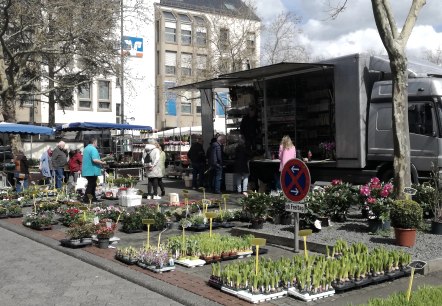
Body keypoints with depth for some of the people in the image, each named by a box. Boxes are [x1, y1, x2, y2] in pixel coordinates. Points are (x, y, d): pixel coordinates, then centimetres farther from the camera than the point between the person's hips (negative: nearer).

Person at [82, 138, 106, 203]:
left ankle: (93, 198, 23)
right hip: (92, 171, -10)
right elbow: (95, 160, -27)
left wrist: (100, 161, 26)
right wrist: (102, 163, -13)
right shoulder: (93, 149, -16)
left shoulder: (86, 148, 16)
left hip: (86, 171, 10)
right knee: (91, 185, -4)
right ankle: (86, 199, -3)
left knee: (92, 185, 17)